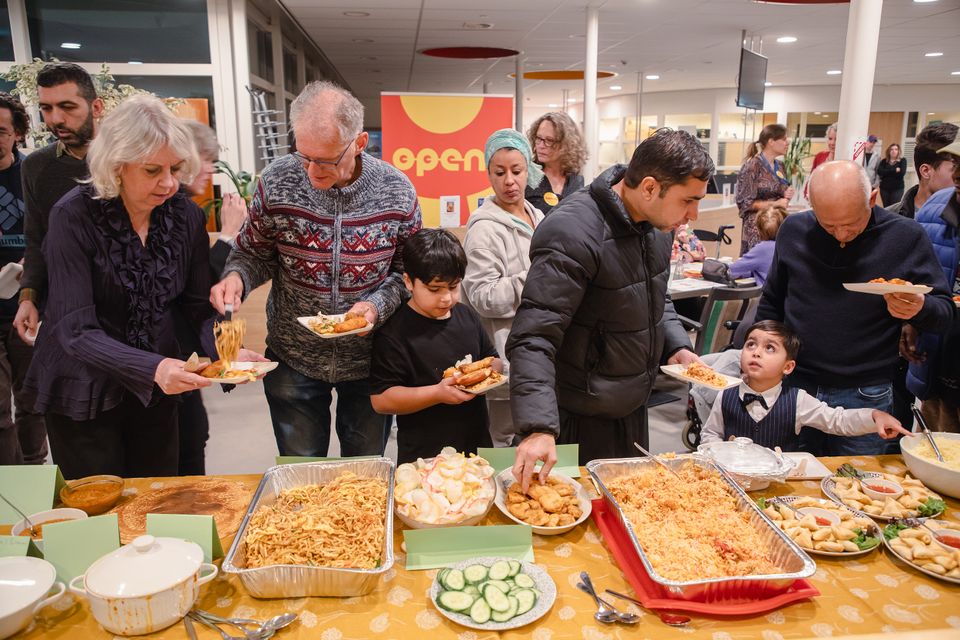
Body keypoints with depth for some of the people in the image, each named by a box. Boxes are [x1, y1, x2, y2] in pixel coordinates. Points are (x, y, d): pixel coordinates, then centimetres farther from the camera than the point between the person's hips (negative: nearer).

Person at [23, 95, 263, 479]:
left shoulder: (185, 215, -8)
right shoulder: (74, 216, -20)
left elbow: (200, 307, -4)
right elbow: (76, 331, -24)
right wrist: (153, 368, -41)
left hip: (156, 387, 4)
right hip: (84, 389, -3)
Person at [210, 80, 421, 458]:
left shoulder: (397, 192, -14)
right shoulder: (276, 182, -15)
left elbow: (408, 271, -3)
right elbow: (254, 253, 0)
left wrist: (378, 305, -21)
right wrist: (236, 277, -22)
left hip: (369, 356, 0)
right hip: (293, 358, 0)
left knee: (366, 466, 21)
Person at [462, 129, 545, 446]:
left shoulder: (536, 216, 12)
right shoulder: (485, 228, -15)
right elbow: (482, 297, -21)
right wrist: (535, 281, -25)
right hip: (509, 359, -8)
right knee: (508, 440, 2)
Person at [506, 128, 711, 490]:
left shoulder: (656, 222, 0)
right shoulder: (573, 234, -27)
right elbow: (533, 339, -31)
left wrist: (675, 345, 0)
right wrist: (539, 428, -40)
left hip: (633, 409, 8)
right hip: (579, 422, -8)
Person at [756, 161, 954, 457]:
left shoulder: (906, 237, -7)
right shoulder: (793, 230, -2)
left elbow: (945, 315, -1)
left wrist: (919, 308, -24)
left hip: (865, 396, -1)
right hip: (794, 385, 2)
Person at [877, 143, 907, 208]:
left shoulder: (902, 160, 1)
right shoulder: (884, 161, 8)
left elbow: (902, 173, -13)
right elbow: (879, 171, -9)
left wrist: (887, 172, -6)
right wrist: (894, 170, -12)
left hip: (897, 188, -3)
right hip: (884, 188, 3)